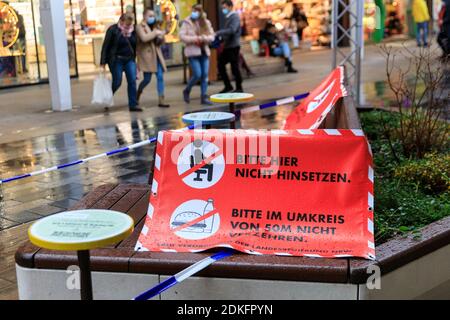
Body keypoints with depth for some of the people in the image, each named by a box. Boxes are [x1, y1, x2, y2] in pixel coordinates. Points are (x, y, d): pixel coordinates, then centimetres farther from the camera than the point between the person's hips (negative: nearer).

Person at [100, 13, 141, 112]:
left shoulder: (132, 31, 3)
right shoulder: (113, 30, -10)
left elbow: (135, 46, 11)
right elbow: (105, 46, -9)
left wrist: (134, 59, 9)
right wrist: (103, 62, -13)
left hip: (129, 59, 4)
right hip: (116, 60, -4)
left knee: (132, 81, -4)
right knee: (117, 82, -1)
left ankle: (133, 105, 2)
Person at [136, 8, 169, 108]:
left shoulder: (155, 26, 18)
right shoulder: (140, 27, -3)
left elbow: (161, 42, 21)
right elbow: (144, 38, -23)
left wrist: (161, 37, -2)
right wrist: (155, 33, -17)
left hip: (156, 55, 6)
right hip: (147, 55, -6)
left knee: (160, 77, -2)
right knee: (147, 79, -2)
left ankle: (161, 100, -2)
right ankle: (138, 95, 25)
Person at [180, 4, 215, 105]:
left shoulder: (206, 22, 7)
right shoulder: (187, 22, -3)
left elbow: (212, 36, 7)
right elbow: (182, 36, -9)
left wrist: (203, 38, -13)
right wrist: (195, 39, -17)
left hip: (204, 52, 4)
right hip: (193, 52, -4)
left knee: (205, 75, 1)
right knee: (197, 75, -10)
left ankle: (204, 97, 8)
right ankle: (187, 91, 15)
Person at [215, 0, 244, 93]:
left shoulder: (235, 17, -10)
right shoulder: (228, 18, 18)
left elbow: (232, 30, -24)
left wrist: (219, 32, -20)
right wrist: (221, 37, 5)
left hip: (233, 46, -9)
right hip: (227, 46, 9)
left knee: (234, 67, -3)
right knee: (221, 65, 8)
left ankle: (239, 88, 8)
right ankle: (228, 86, 17)